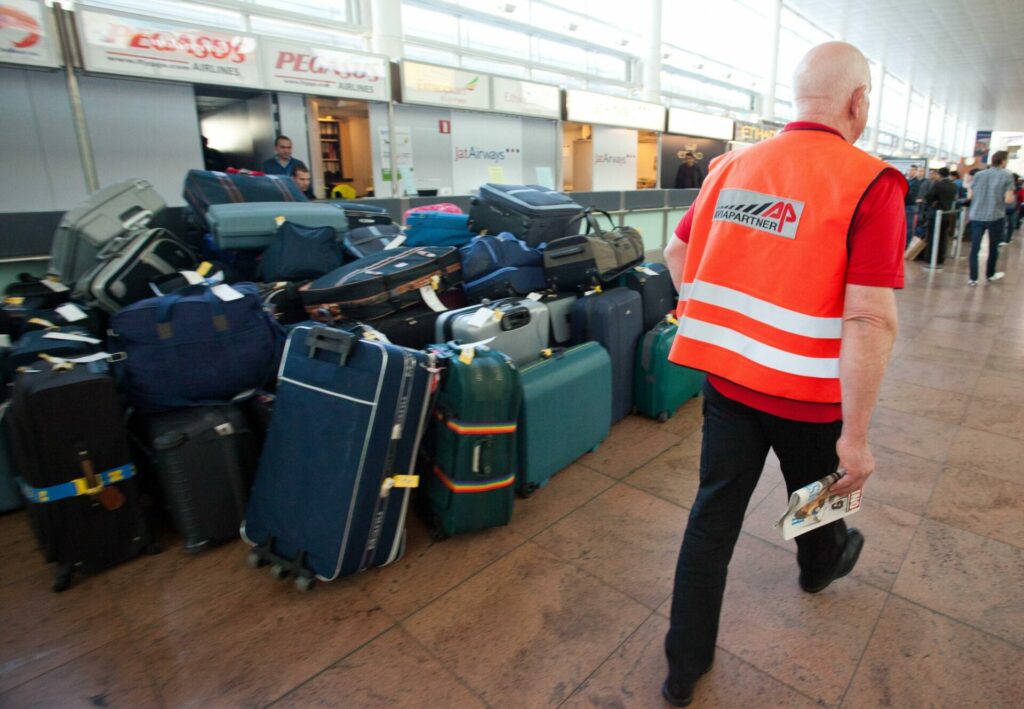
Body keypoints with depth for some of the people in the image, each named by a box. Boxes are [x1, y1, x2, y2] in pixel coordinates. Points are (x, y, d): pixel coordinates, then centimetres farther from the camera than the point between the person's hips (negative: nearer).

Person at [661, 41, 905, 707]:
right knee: (818, 494, 27)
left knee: (714, 512, 12)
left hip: (727, 380, 4)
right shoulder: (871, 184, -15)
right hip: (809, 395, -3)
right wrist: (856, 435, -16)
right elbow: (869, 320, -23)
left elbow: (677, 254, 11)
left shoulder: (733, 166, 1)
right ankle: (821, 564, 61)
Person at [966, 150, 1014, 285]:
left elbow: (969, 196, 6)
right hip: (995, 217, -2)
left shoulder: (979, 175, 3)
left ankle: (973, 278, -2)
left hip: (976, 216, 2)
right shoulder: (1007, 175, -7)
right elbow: (1008, 199, -12)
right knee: (993, 247, 15)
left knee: (975, 248, 2)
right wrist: (1012, 196, 9)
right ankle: (990, 275, 29)